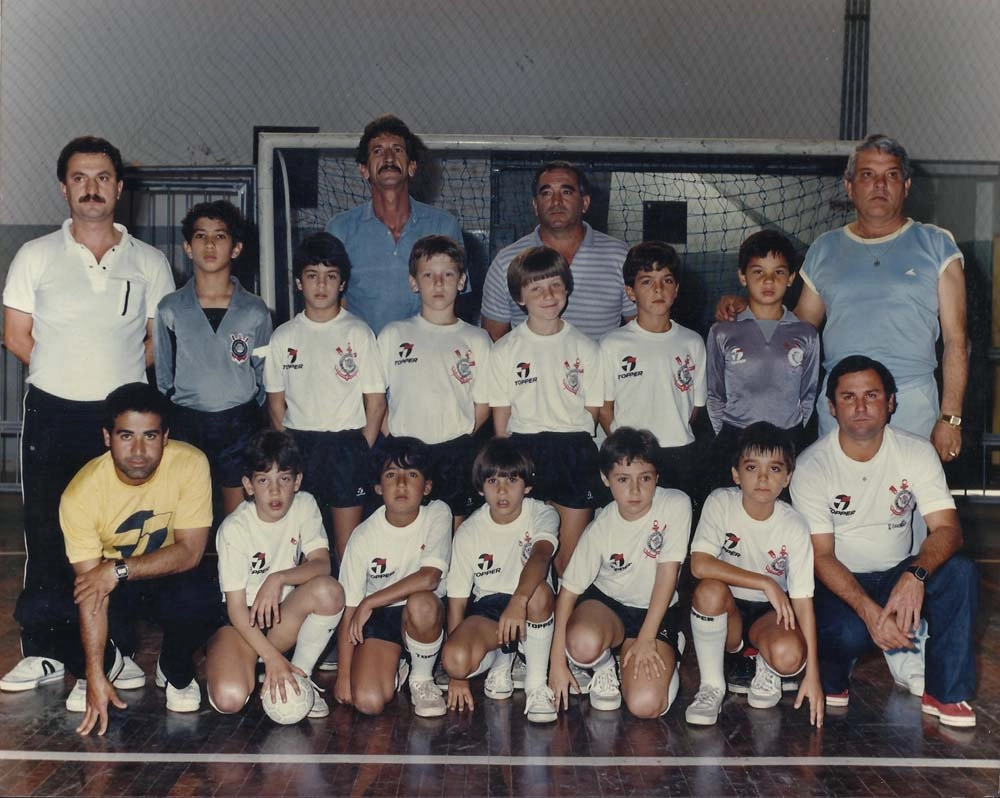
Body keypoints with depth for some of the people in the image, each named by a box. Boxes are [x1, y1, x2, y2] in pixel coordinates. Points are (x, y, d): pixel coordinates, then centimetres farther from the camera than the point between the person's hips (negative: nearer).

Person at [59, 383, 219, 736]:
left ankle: (175, 671, 2)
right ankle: (109, 658, 9)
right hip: (114, 585, 1)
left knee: (199, 602, -34)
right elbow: (91, 591, -24)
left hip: (170, 576, -1)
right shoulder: (81, 493, -25)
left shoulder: (190, 464, -25)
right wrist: (95, 675, -28)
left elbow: (190, 551, -22)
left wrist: (118, 569, -33)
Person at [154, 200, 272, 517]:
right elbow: (163, 377, 9)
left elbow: (263, 377, 8)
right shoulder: (170, 309, 1)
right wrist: (168, 423, 8)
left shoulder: (255, 311, 1)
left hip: (240, 424, 0)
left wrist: (246, 417, 6)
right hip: (185, 423, 0)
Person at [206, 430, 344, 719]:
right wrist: (272, 657, -25)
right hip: (240, 622, -3)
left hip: (283, 613, 3)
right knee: (229, 699, -29)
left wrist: (278, 579, -33)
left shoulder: (304, 506, -6)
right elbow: (236, 606, -17)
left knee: (329, 590, -29)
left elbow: (322, 564, -15)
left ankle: (302, 675, -10)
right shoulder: (235, 528, -18)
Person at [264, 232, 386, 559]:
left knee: (348, 543, 1)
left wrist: (361, 452, -5)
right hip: (297, 443, 2)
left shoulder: (358, 333, -1)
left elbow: (376, 402, -1)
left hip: (346, 442, -2)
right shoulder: (283, 336, 6)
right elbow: (276, 403, 10)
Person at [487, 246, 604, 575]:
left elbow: (592, 410, 6)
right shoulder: (505, 350, 3)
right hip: (524, 451, -1)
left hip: (575, 452, 1)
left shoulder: (585, 348, 5)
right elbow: (501, 418, 2)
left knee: (572, 554, 3)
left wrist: (573, 445, -4)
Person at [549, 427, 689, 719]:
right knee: (584, 645, -37)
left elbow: (667, 574, -15)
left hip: (656, 610, 0)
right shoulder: (600, 530, -14)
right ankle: (605, 667, 2)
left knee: (646, 705, -22)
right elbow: (568, 590, -12)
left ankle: (666, 656, 13)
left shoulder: (676, 506, -18)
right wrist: (557, 661, -15)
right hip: (607, 602, 0)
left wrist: (646, 638, -16)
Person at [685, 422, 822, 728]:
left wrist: (812, 674, -20)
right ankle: (712, 685, -14)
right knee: (710, 589, -35)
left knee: (789, 656, -32)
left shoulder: (795, 527, -16)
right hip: (725, 611, 0)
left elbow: (803, 600, -16)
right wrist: (765, 583, -30)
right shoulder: (720, 503, -16)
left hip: (771, 612, 0)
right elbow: (700, 565, -26)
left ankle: (766, 667, 8)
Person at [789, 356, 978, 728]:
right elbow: (821, 555, -16)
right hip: (839, 582, -3)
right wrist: (868, 610, -33)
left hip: (898, 576, 3)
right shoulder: (812, 466, -13)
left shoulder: (917, 452, -6)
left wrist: (915, 574, -38)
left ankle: (945, 693, -14)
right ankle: (832, 680, 3)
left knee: (960, 572, -27)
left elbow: (947, 529, -16)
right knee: (847, 632, -35)